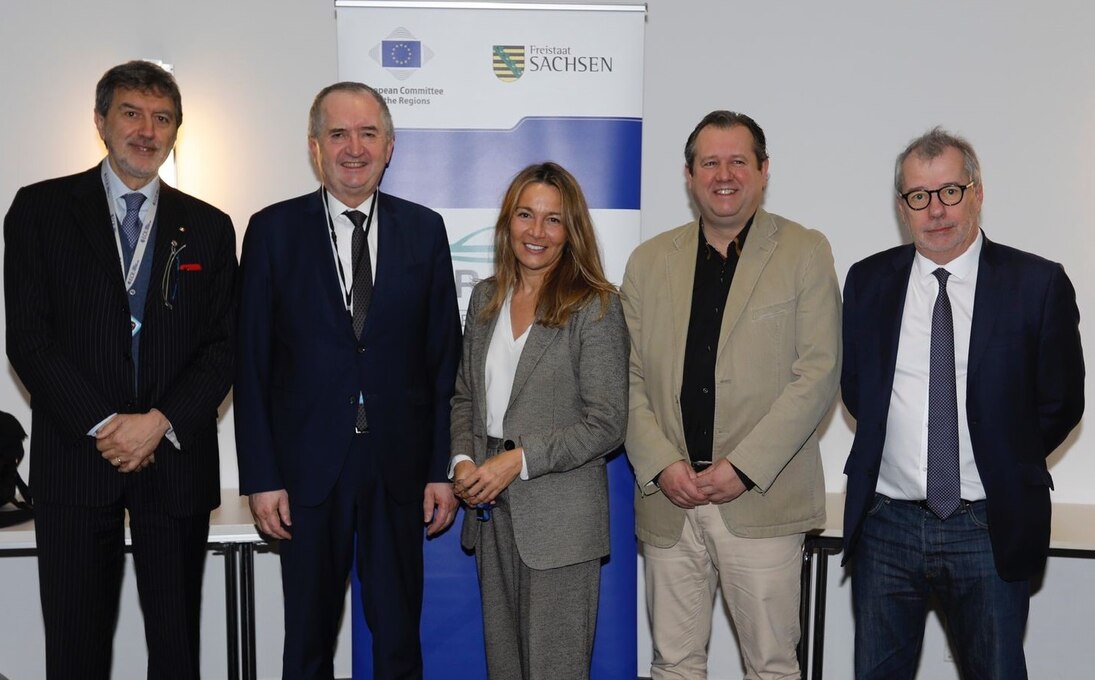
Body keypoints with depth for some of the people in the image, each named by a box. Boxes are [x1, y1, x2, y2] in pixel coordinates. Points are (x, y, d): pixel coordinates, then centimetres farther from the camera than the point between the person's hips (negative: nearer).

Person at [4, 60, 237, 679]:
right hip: (75, 456, -1)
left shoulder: (210, 227, 9)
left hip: (176, 458, 2)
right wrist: (102, 425, -11)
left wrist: (159, 421, -10)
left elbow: (223, 346, 4)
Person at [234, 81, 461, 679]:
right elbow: (252, 363, -1)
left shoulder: (424, 230, 3)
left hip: (398, 468, 1)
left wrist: (442, 470, 0)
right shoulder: (273, 230, 0)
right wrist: (261, 477, -5)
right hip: (309, 468, -1)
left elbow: (444, 357, 3)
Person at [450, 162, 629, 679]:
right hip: (492, 509, 5)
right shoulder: (485, 297, 9)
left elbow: (606, 424, -12)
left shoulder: (596, 307, -9)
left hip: (560, 517, -5)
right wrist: (463, 459, -3)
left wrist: (520, 459, -18)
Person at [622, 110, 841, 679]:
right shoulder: (649, 260, 10)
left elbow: (818, 372, -6)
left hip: (762, 501, -2)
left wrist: (743, 468, -13)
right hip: (667, 500, 3)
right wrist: (661, 465, -7)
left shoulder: (806, 253, 1)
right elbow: (628, 377, 7)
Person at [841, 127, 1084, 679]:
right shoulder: (868, 281, 4)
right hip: (886, 522, 3)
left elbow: (1061, 402, 2)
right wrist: (889, 447, 5)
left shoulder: (1038, 284, -4)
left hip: (991, 529, -2)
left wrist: (1004, 468, 5)